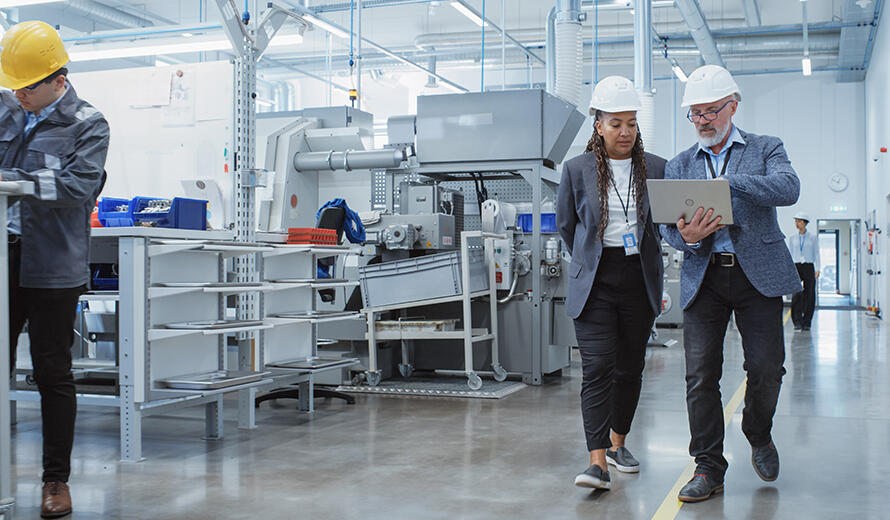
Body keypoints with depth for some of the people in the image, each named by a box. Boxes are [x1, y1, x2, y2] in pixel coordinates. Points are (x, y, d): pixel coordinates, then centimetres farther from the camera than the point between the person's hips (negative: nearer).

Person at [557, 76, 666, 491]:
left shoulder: (656, 169, 4)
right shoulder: (577, 170, 0)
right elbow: (566, 224, 11)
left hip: (640, 282, 3)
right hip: (594, 284, -2)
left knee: (630, 368, 11)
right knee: (597, 368, -11)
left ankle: (618, 443, 30)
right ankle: (598, 463, -14)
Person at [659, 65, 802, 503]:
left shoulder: (765, 149, 8)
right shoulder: (679, 166, 14)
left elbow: (788, 188, -12)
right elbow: (666, 224, 7)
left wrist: (728, 181, -24)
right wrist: (686, 235, -18)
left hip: (757, 273, -2)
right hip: (703, 277, 2)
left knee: (766, 367, -3)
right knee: (700, 374, -2)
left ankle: (758, 436, 28)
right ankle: (708, 467, 8)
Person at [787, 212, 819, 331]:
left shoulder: (813, 238, 6)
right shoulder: (792, 238, 11)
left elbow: (816, 254, 5)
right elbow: (790, 254, 12)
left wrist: (817, 269, -5)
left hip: (809, 267, -1)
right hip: (796, 267, 1)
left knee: (809, 295, -1)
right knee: (796, 295, -11)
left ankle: (806, 323, 6)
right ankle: (797, 322, -8)